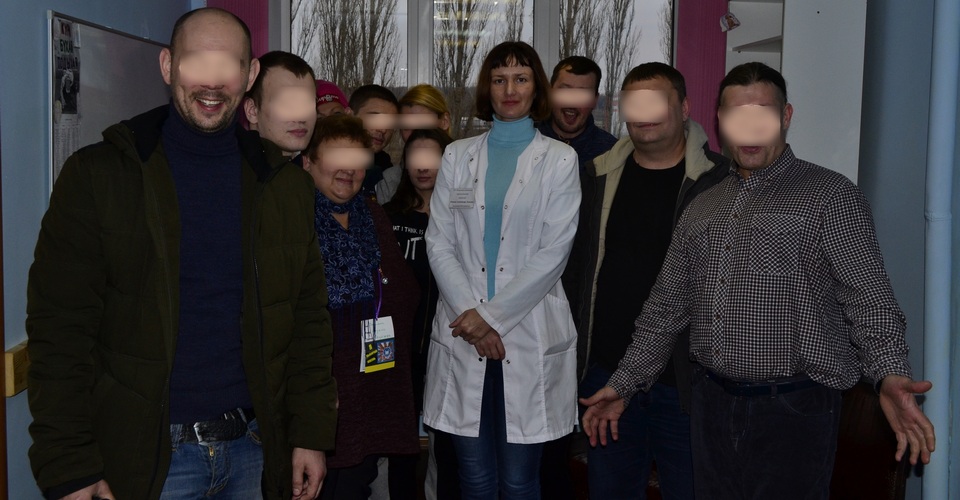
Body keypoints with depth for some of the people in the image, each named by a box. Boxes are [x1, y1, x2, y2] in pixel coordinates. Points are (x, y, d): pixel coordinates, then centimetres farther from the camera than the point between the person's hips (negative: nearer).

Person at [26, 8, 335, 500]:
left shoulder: (286, 184, 4)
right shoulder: (96, 175, -6)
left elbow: (308, 320, 6)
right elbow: (60, 332, -8)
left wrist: (311, 434, 1)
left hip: (253, 449, 3)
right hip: (144, 458, -3)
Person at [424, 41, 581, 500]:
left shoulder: (559, 160, 2)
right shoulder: (457, 155, 9)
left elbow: (554, 252, -6)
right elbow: (439, 243, 3)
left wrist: (492, 315, -10)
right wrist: (470, 314, -9)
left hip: (529, 334, -2)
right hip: (464, 331, 2)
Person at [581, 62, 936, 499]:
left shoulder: (831, 196, -4)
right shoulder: (701, 208, 12)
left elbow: (869, 299, -12)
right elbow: (666, 307, 15)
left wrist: (891, 376, -29)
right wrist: (624, 385, 12)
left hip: (793, 411, -5)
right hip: (711, 405, 5)